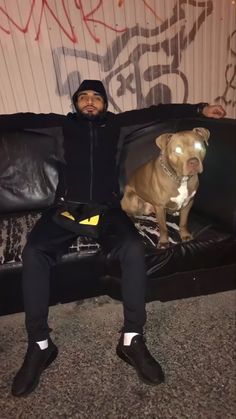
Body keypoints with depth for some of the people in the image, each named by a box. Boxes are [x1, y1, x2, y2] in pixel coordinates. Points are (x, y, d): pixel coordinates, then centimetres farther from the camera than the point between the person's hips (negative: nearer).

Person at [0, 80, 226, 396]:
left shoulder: (114, 122, 20)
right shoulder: (66, 123, 22)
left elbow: (156, 112, 14)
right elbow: (26, 119, 17)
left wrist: (199, 109, 9)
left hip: (107, 206, 0)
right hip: (67, 205, 1)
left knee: (133, 248, -28)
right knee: (33, 252, -24)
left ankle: (132, 339, -15)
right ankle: (39, 344, -12)